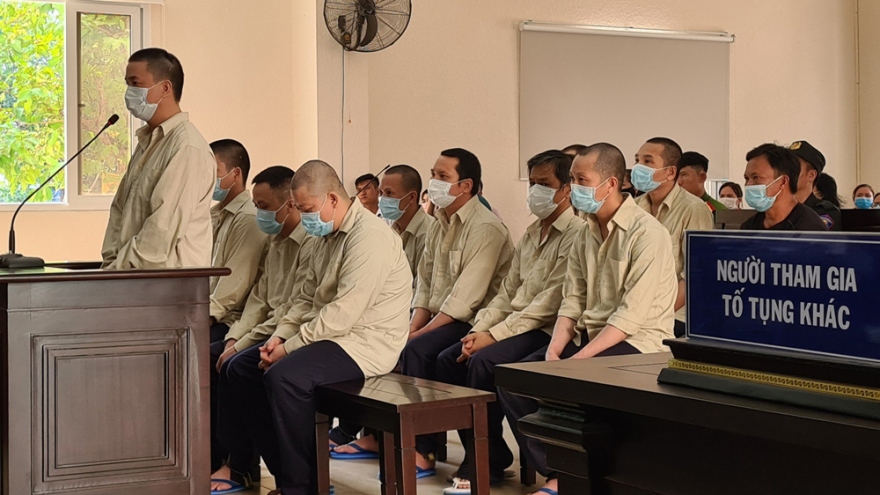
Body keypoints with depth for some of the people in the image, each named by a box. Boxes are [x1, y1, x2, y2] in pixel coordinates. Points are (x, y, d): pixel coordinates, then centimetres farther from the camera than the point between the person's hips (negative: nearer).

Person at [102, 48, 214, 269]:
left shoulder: (187, 148, -12)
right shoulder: (147, 141, 17)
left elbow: (165, 228, -17)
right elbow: (120, 209, 16)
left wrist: (119, 268, -13)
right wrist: (110, 261, 4)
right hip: (139, 277, 7)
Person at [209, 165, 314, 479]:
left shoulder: (311, 243, -18)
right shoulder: (275, 241, 14)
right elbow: (259, 298, 14)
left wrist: (242, 345, -19)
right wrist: (234, 337, -1)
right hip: (270, 331, 10)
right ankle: (213, 457, 3)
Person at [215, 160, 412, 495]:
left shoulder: (369, 236, -19)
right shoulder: (327, 236, 13)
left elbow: (342, 313, -25)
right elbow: (307, 298, 17)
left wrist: (289, 348, -19)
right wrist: (279, 336, 0)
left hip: (365, 342, -11)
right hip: (332, 335, 11)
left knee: (284, 376, -31)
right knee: (240, 367, 6)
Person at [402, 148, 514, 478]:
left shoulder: (485, 228, -16)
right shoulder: (439, 225, 13)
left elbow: (463, 299, -22)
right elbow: (425, 286, 12)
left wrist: (418, 334, -19)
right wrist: (411, 328, -4)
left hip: (470, 322, -9)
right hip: (438, 319, 9)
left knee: (417, 350, -27)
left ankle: (421, 452, -18)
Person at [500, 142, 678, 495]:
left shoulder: (647, 234, -14)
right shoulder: (586, 234, 11)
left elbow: (632, 315, -20)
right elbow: (571, 302, 9)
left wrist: (577, 359, -23)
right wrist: (553, 351, -8)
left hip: (637, 342, -8)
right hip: (589, 336, 8)